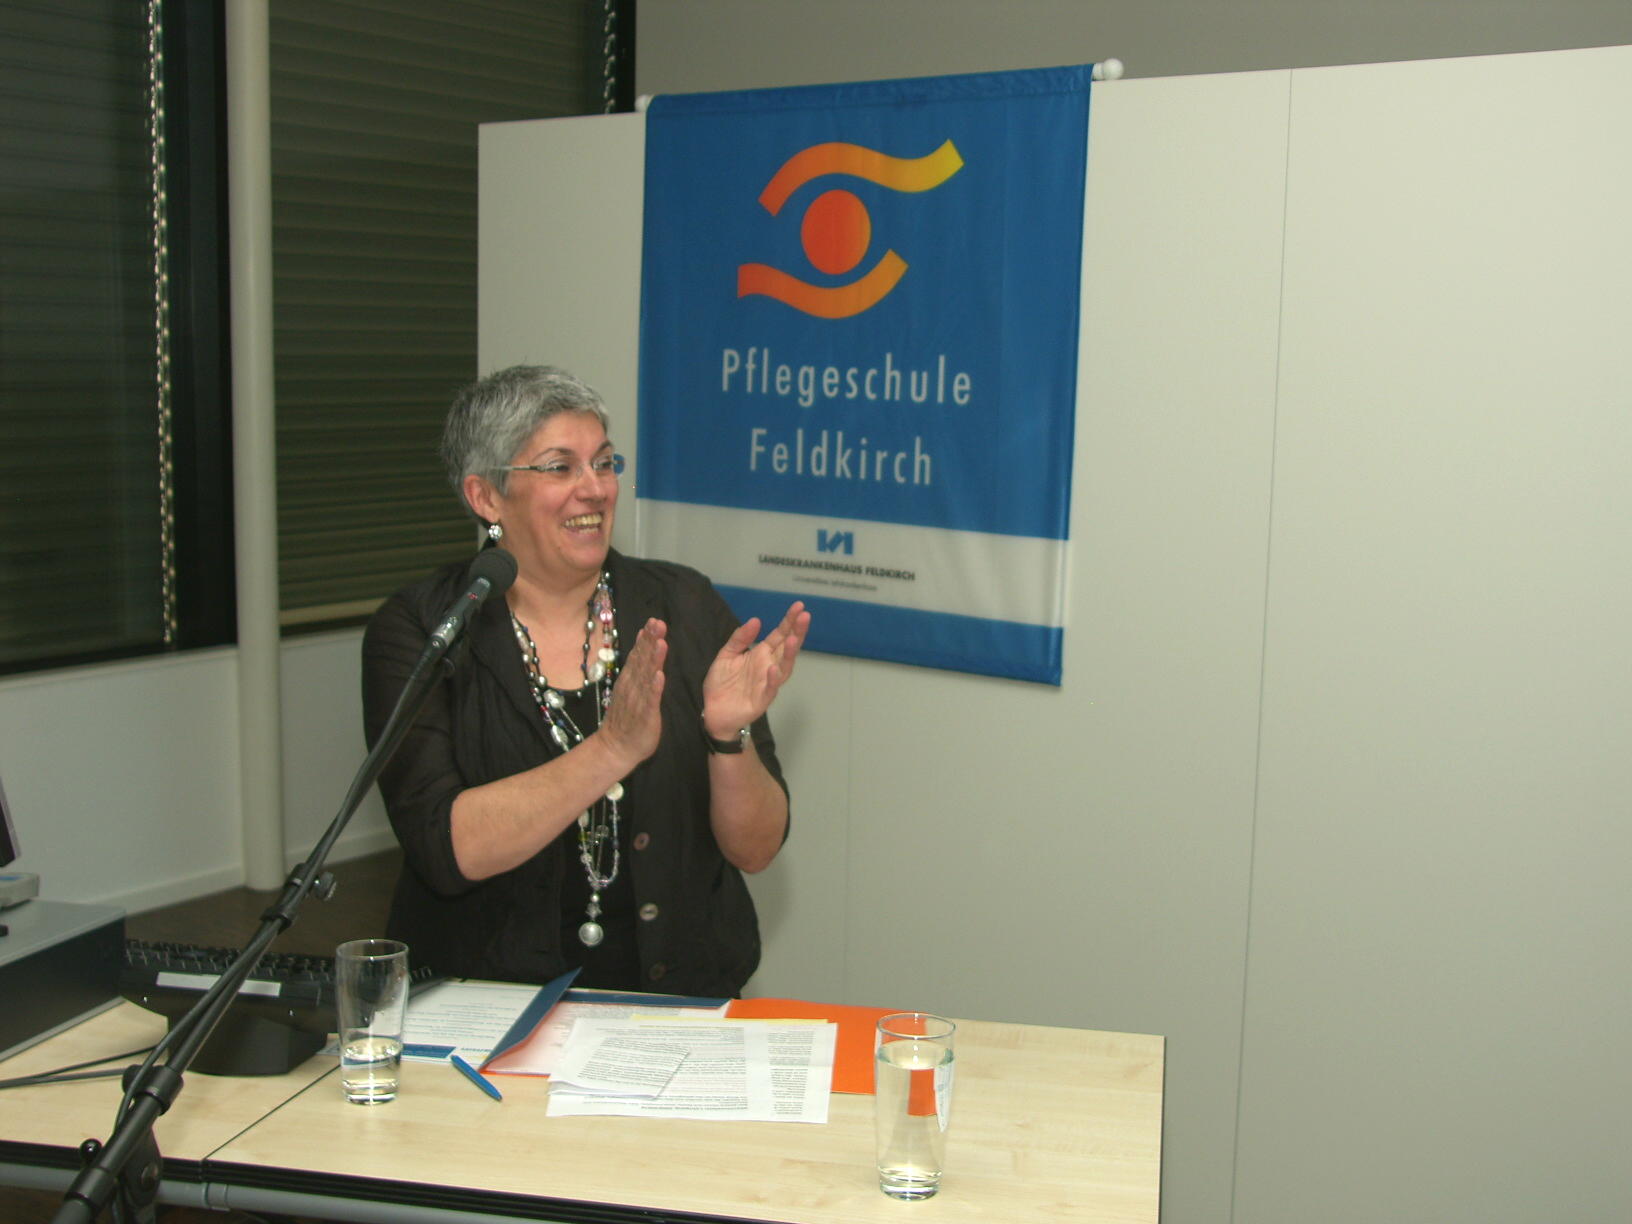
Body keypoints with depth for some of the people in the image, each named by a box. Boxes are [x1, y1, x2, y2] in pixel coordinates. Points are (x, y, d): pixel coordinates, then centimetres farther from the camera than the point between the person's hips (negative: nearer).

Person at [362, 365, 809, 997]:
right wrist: (613, 749, -25)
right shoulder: (416, 631, -2)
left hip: (676, 992, 2)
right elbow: (447, 850, -15)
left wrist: (729, 737, -19)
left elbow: (754, 850, 0)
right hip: (485, 997, -1)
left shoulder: (683, 608, 2)